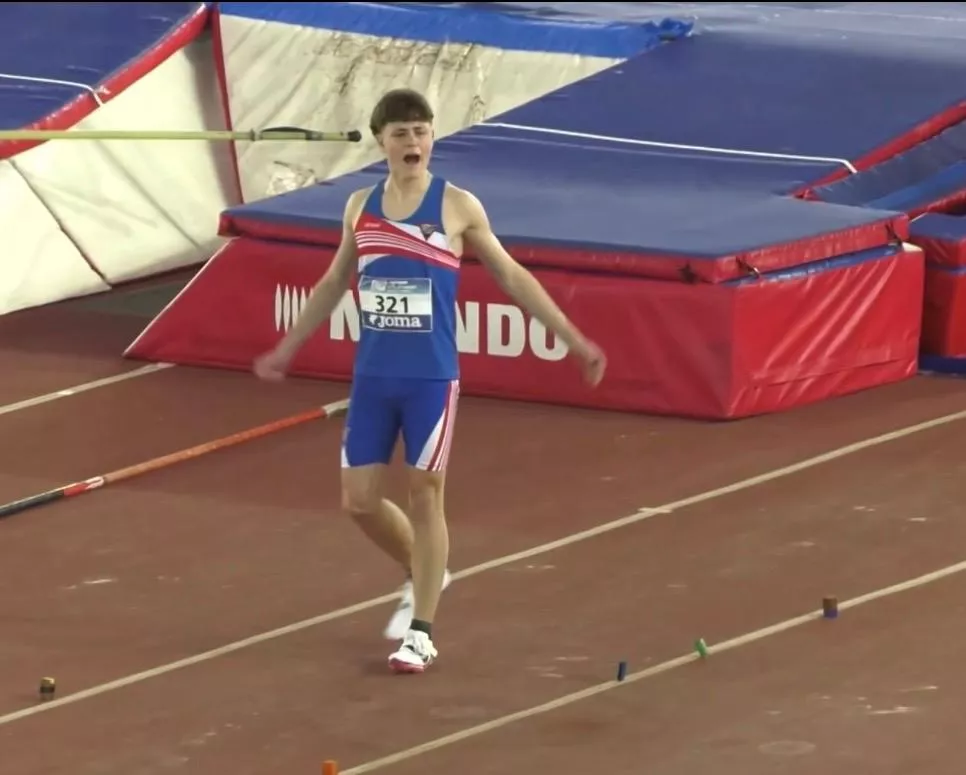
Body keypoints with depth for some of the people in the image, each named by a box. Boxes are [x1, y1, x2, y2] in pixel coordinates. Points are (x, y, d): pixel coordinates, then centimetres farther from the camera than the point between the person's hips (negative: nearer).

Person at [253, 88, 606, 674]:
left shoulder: (457, 207, -5)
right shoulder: (361, 207, 5)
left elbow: (512, 277, 2)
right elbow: (334, 284, 20)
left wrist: (573, 339, 0)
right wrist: (287, 349, 25)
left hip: (431, 378, -4)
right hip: (372, 377, 4)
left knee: (425, 496, 1)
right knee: (360, 500, 5)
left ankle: (422, 633, 9)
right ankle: (424, 576, 33)